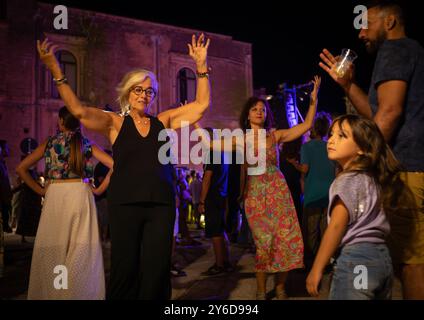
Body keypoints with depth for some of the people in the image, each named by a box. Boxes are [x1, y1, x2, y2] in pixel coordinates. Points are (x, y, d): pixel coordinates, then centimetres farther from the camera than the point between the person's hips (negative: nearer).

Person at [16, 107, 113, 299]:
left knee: (53, 249, 8)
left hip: (55, 196, 0)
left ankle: (52, 292, 15)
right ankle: (78, 292, 8)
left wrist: (40, 190, 8)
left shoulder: (50, 143, 6)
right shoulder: (87, 145, 6)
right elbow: (114, 165, -1)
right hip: (81, 195, 0)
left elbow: (21, 169, 5)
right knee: (81, 249, 4)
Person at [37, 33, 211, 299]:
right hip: (125, 204, -2)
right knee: (125, 269, 4)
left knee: (156, 270, 5)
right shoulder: (115, 123, 4)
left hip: (162, 204, 2)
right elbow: (79, 111, -11)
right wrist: (56, 72, -18)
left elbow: (201, 104, 6)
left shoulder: (164, 121, 10)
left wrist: (201, 66, -1)